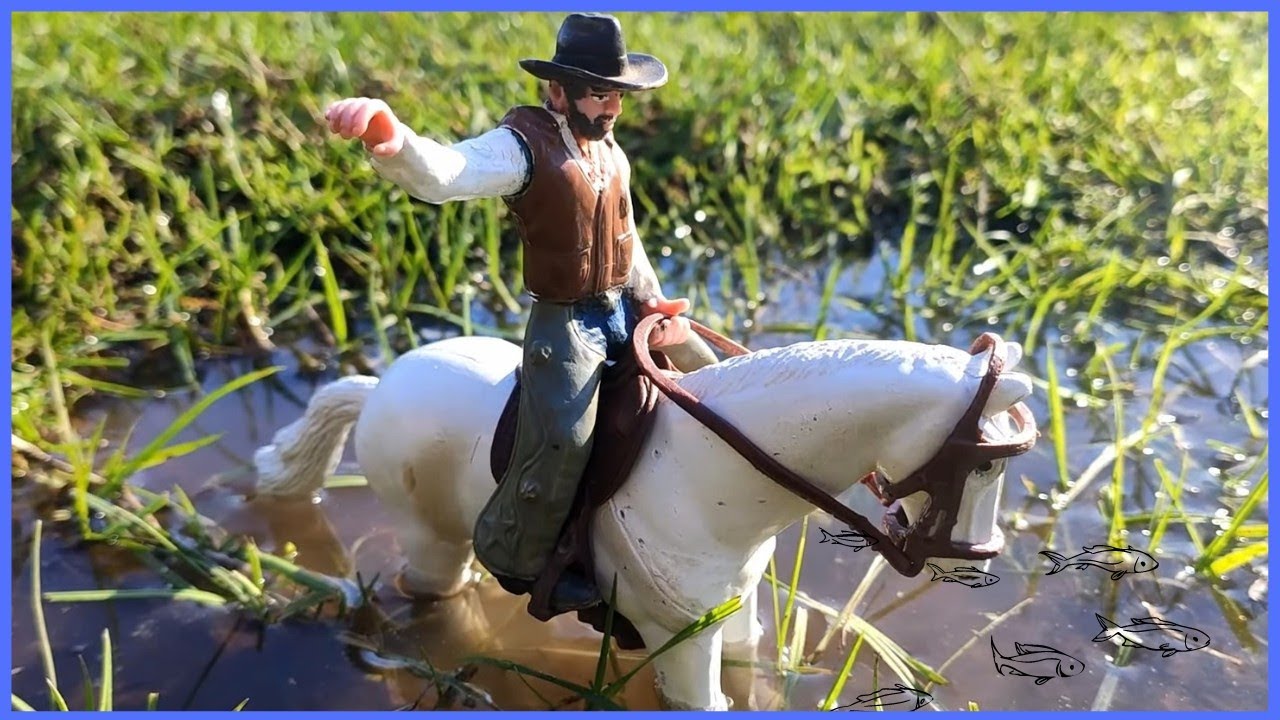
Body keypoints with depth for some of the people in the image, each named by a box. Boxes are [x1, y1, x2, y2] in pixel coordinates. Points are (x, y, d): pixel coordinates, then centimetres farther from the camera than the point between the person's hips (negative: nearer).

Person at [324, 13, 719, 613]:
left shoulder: (611, 153, 8)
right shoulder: (523, 146, -17)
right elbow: (441, 175, -36)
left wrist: (651, 297, 4)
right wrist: (389, 141, -58)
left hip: (626, 312, 8)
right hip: (565, 323, -8)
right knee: (563, 443, -19)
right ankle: (513, 557, 8)